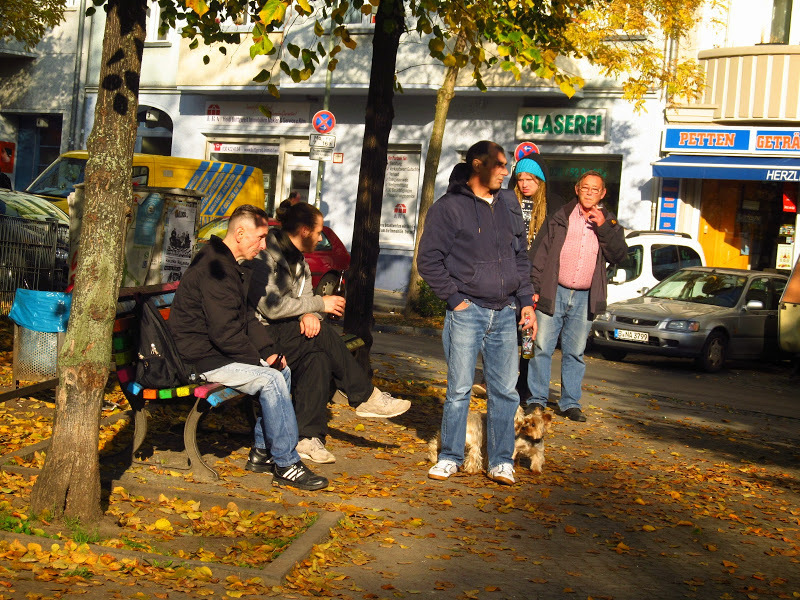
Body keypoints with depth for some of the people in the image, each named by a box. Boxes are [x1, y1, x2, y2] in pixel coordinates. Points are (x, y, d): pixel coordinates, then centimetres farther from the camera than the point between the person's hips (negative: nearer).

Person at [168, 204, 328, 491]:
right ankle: (286, 464, -15)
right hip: (203, 359, -11)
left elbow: (247, 316, 19)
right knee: (271, 380, -22)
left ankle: (263, 452, 14)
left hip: (217, 351, 11)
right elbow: (224, 333, -26)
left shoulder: (227, 264, 14)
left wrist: (269, 350, 5)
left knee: (281, 371, 10)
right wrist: (260, 359, -13)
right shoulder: (215, 269, -21)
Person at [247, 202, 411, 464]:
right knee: (324, 336, -25)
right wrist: (320, 305, -17)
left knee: (317, 358, -22)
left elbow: (303, 301, 11)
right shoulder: (266, 256, -14)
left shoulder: (298, 262, 16)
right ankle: (365, 397, -12)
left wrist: (311, 315, -15)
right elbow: (271, 307, -23)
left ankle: (309, 437, -23)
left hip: (282, 334, 8)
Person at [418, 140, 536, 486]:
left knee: (505, 391, 4)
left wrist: (526, 301, 10)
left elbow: (520, 257, 18)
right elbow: (428, 260, -3)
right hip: (467, 312, -4)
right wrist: (455, 298, -8)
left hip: (505, 314, 5)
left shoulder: (508, 205, 13)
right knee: (459, 389, -1)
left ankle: (501, 461, 12)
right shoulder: (450, 207, -3)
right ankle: (450, 457, 12)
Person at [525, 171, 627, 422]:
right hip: (553, 293, -2)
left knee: (575, 353, 7)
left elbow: (618, 255, -3)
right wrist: (534, 288, -5)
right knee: (541, 347, -3)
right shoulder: (560, 218, 3)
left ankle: (571, 403, 15)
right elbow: (539, 253, 2)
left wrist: (604, 227, -13)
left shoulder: (609, 223, 10)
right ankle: (537, 399, 7)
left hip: (585, 298, 2)